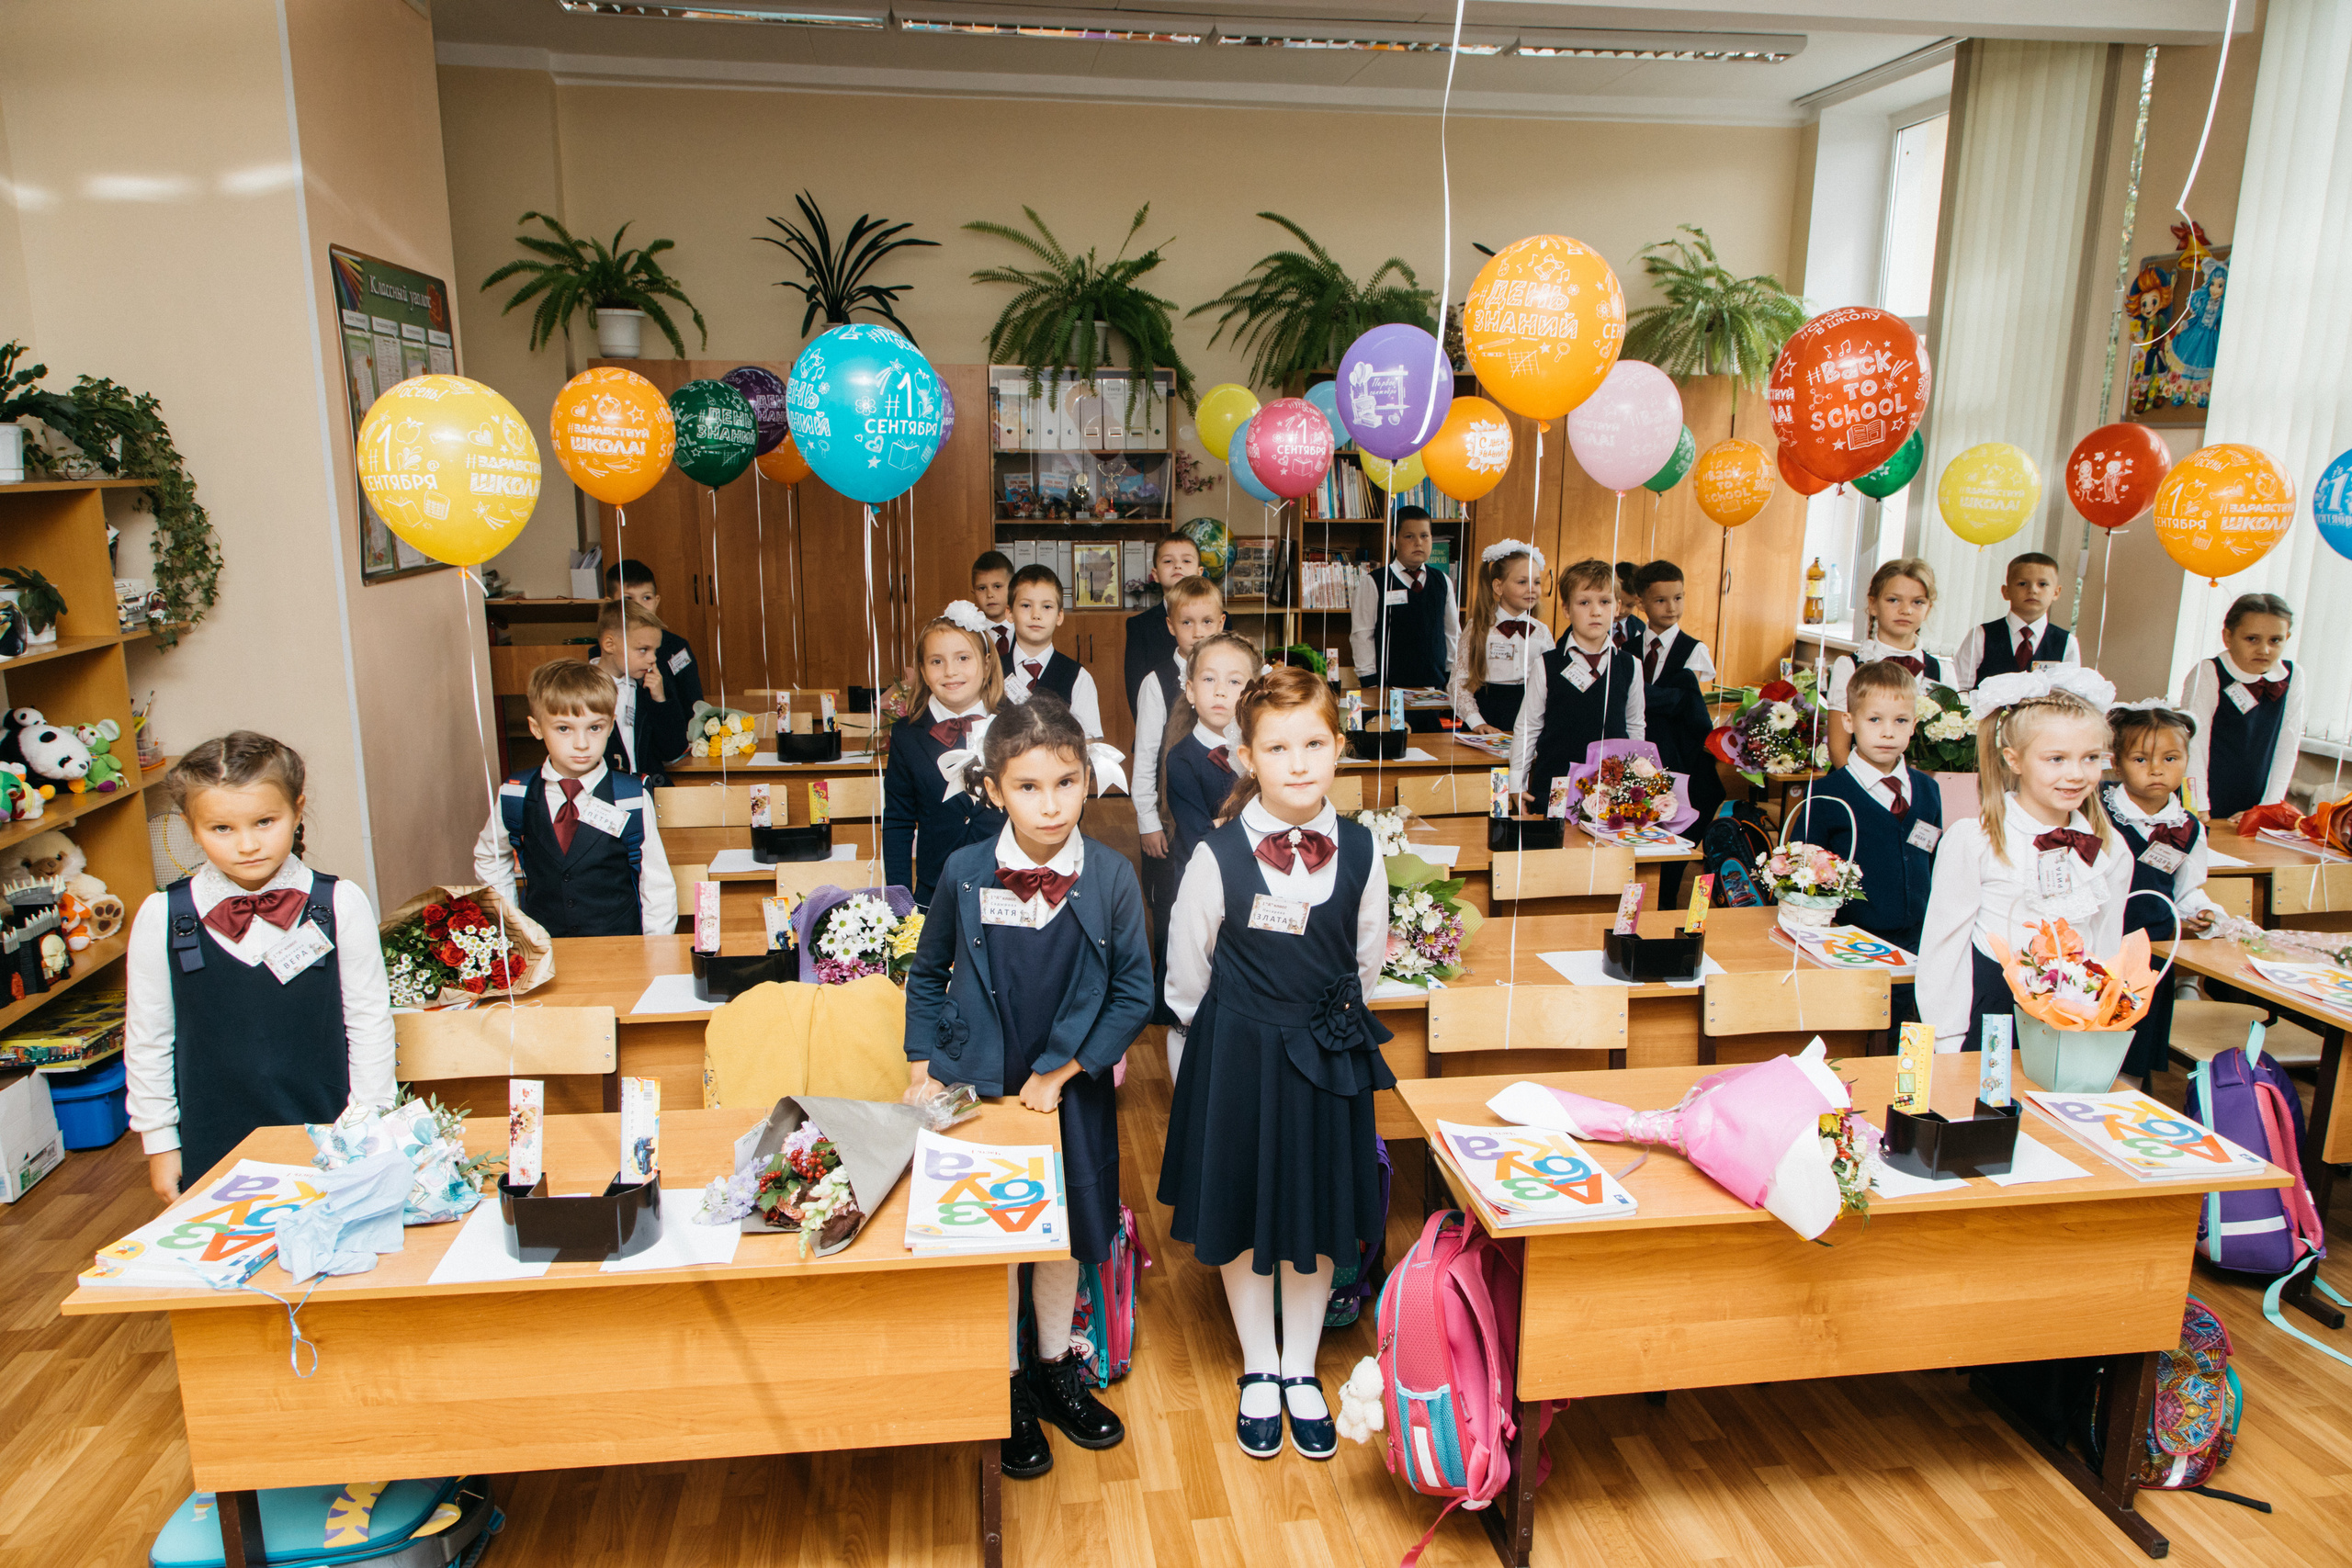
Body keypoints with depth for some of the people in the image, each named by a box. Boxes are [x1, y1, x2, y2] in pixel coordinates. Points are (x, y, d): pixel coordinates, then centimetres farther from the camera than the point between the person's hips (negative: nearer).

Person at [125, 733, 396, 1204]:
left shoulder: (342, 905, -8)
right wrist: (159, 1143, 8)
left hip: (328, 1140, -1)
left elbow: (369, 1023, -2)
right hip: (213, 1149, 1)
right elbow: (147, 1040, 5)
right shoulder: (161, 918, -5)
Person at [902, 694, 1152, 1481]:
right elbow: (927, 975, 3)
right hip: (977, 1087, -1)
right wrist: (922, 1072, -2)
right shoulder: (964, 873, -11)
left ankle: (1057, 1370, 40)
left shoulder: (1112, 877, -13)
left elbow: (1134, 993, -7)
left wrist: (1062, 1070, -10)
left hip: (1069, 1090, 1)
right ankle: (1008, 1390, 32)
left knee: (1065, 1233, 17)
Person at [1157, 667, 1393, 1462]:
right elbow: (1186, 973, -3)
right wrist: (1224, 1039, 6)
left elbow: (1367, 962, 8)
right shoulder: (1218, 857, -16)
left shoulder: (1361, 852, -8)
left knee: (1320, 1216, 15)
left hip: (1328, 1059, 2)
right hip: (1236, 1058, -2)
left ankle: (1301, 1372, 37)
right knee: (1241, 1218, 13)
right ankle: (1258, 1373, 36)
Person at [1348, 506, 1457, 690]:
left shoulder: (1443, 583, 12)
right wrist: (1370, 682, -8)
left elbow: (1453, 633, 17)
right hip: (1389, 687, -3)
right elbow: (1361, 635, -2)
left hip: (1435, 685, 3)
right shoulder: (1372, 583, 0)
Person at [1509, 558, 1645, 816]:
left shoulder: (1630, 667, 4)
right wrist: (1516, 783, 2)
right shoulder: (1547, 666, -3)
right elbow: (1527, 727, 3)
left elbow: (1635, 728, 14)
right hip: (1552, 787, -2)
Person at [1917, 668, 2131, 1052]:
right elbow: (1944, 945, -8)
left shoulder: (2111, 851, 2)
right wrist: (1948, 1044, -9)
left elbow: (2109, 946, 12)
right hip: (1990, 1009, -3)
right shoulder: (1972, 842, -11)